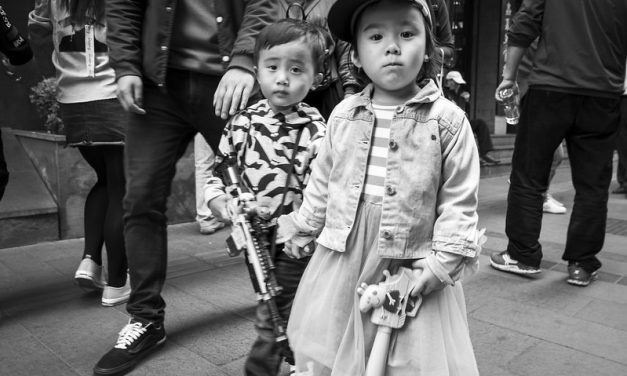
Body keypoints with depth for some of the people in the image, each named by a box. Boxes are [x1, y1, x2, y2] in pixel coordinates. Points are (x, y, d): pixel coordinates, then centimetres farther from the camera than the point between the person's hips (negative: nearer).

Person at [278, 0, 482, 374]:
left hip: (411, 267, -3)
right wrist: (301, 229, 18)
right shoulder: (343, 115, 0)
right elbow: (322, 182, 12)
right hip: (342, 261, 3)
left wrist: (443, 261, -11)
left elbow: (460, 200, -6)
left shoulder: (448, 120, -9)